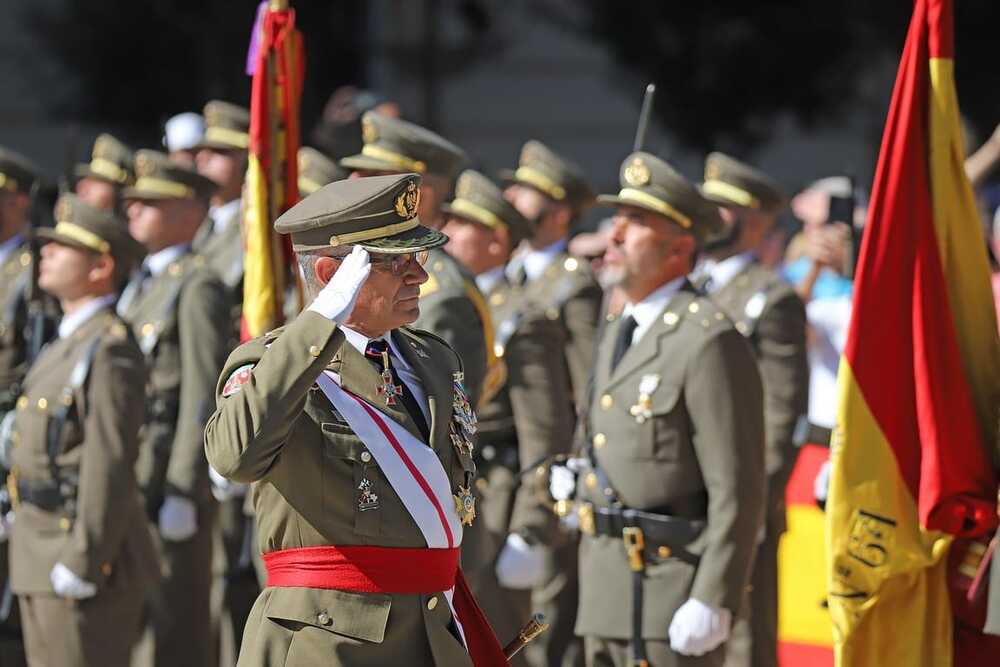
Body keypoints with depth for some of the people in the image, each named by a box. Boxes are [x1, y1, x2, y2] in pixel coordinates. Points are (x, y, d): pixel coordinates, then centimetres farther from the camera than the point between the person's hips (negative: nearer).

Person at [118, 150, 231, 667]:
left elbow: (203, 396, -16)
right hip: (131, 480, 9)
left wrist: (181, 491, -19)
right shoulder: (141, 284, 18)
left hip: (172, 479, -9)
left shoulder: (197, 288, -10)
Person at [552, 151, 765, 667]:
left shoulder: (709, 341, -13)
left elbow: (737, 490, -17)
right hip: (608, 592, 9)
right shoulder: (618, 337, 17)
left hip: (672, 598, -9)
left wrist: (712, 601, -20)